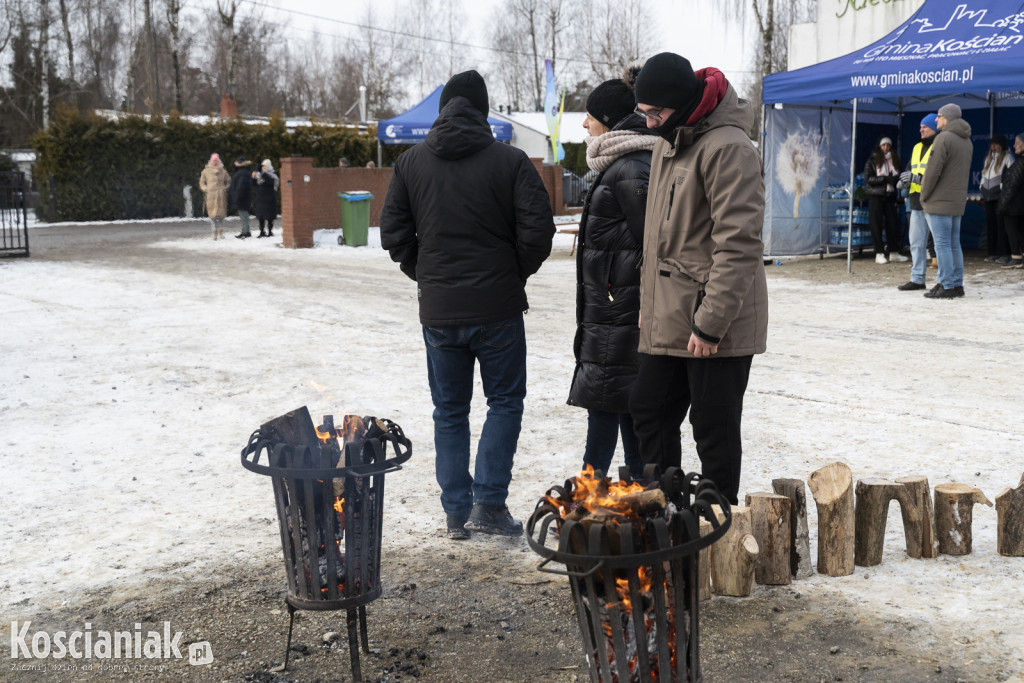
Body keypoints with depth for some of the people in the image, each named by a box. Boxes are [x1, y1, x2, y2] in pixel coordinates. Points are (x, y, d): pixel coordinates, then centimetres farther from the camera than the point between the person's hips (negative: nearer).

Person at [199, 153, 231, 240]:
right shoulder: (206, 171, 5)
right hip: (210, 196, -1)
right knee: (212, 214, -3)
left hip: (221, 196, 1)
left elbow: (228, 181, 18)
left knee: (221, 214, 2)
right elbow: (202, 182, 13)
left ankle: (221, 232, 10)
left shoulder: (223, 171, 7)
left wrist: (225, 188, 3)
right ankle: (215, 233, 1)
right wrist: (205, 189, -3)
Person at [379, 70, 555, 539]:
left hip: (438, 309, 3)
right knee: (504, 401, 11)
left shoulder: (410, 162, 3)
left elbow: (393, 234, 2)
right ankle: (488, 504, 4)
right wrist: (516, 273, 7)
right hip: (497, 307, -2)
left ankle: (457, 513, 16)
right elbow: (538, 230, -10)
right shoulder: (510, 161, -5)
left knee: (449, 411, 13)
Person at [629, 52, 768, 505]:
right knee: (649, 414, 15)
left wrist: (710, 323, -22)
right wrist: (648, 303, 16)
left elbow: (738, 245, -22)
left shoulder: (727, 148, -17)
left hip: (715, 329, -9)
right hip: (667, 320, 9)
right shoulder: (667, 143, 13)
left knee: (714, 433, 3)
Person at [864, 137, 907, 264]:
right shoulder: (872, 161, 1)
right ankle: (879, 253, -1)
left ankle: (893, 252, 10)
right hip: (875, 196, -4)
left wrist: (895, 179, -10)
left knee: (893, 223, 2)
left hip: (890, 196, 4)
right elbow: (868, 178, -8)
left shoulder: (895, 160, 13)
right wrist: (885, 178, -17)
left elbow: (900, 175, 14)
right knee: (877, 224, -4)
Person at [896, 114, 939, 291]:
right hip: (917, 203, 8)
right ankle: (917, 279, 15)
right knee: (917, 242, 9)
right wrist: (904, 179, 1)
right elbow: (910, 171, 23)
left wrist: (916, 178, -20)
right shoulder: (917, 148, 18)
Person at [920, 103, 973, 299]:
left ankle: (947, 286, -6)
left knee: (942, 245, -6)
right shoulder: (967, 141, 16)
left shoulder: (944, 138, -14)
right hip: (958, 202, 9)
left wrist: (923, 196, -7)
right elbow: (964, 173, 18)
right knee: (954, 244, 12)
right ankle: (957, 284, 14)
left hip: (940, 202, -9)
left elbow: (933, 171, -17)